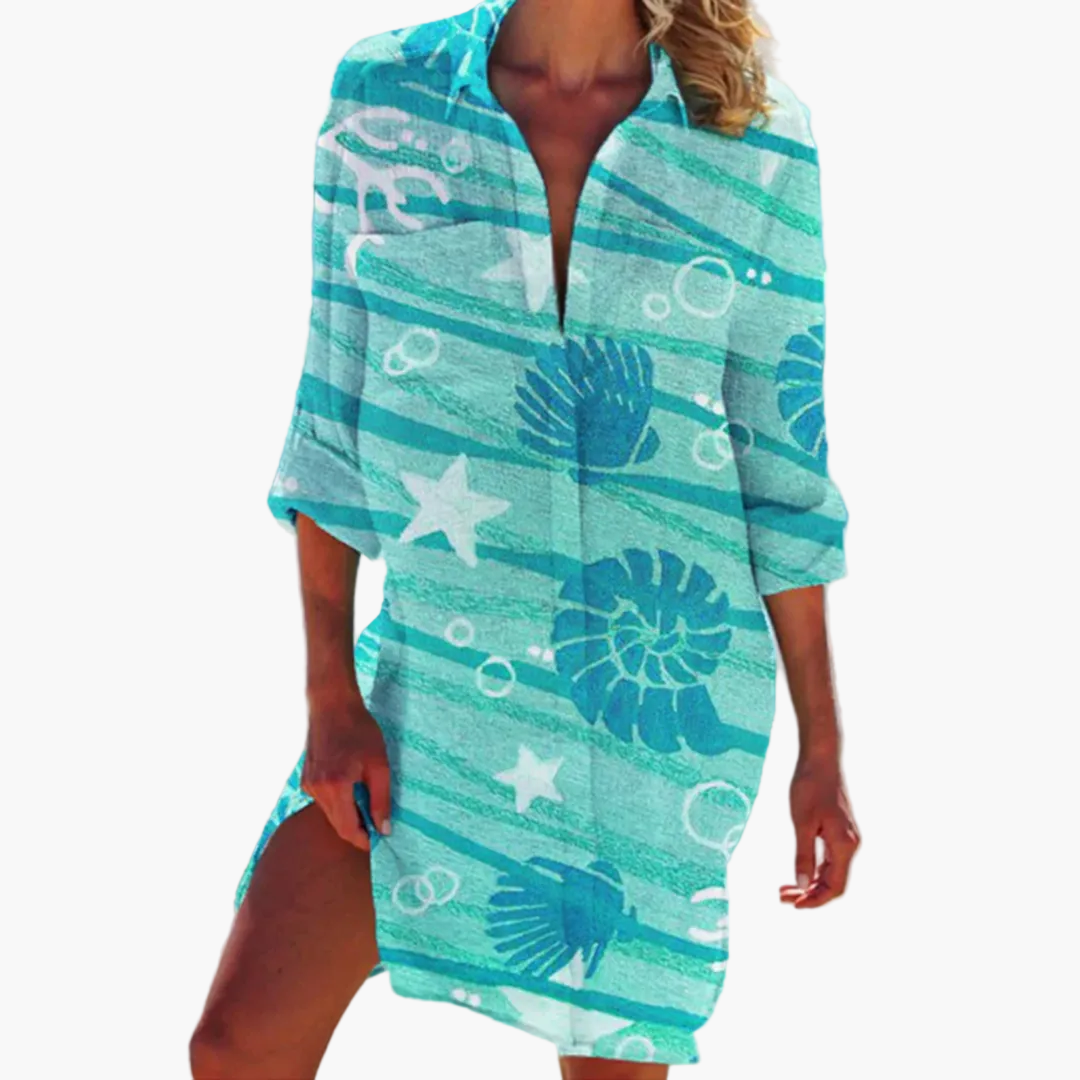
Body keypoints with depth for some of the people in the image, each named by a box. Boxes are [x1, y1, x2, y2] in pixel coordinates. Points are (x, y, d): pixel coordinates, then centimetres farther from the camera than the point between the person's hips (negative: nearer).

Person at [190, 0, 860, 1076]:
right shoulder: (385, 90, -2)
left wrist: (822, 750, 2)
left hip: (660, 690, -1)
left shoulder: (755, 136, -4)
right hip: (438, 664, 2)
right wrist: (330, 695, -3)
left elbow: (781, 466, 1)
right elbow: (335, 419, 1)